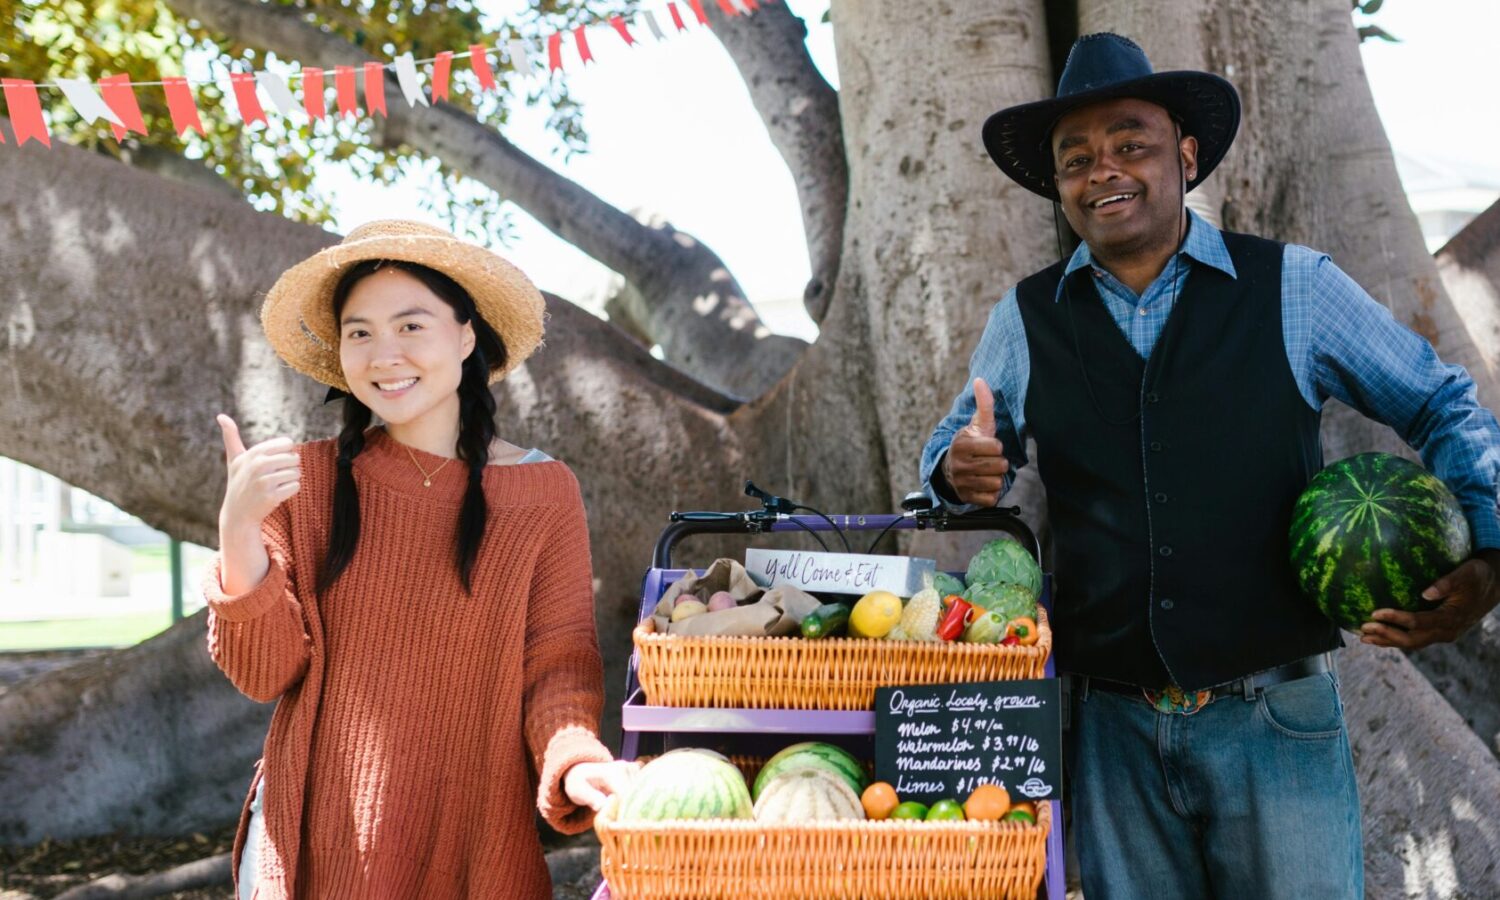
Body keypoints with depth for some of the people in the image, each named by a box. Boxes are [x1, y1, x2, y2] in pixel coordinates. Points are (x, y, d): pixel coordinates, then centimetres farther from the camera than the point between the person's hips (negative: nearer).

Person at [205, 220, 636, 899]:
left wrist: (575, 760, -25)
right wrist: (239, 530, -19)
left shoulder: (545, 495, -3)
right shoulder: (306, 482, -1)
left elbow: (557, 664, -5)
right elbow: (266, 672, -4)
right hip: (315, 844, 0)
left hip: (476, 845, 0)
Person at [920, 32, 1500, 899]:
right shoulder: (1026, 320, 7)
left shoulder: (1295, 289, 1)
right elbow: (956, 447, 20)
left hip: (1277, 726, -2)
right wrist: (961, 470, -6)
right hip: (1113, 728, 2)